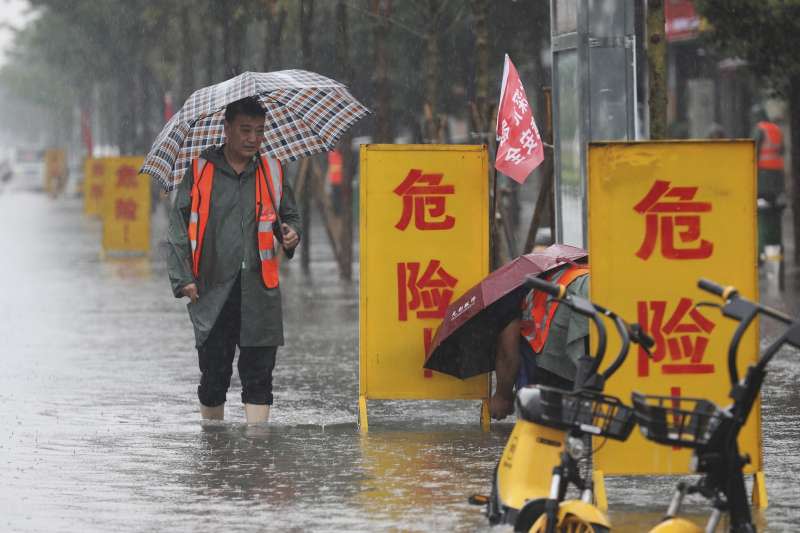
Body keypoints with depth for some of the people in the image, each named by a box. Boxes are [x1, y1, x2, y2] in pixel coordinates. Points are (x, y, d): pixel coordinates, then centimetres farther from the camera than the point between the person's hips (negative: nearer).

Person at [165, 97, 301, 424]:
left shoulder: (272, 172, 11)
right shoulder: (200, 172, 3)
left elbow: (290, 215, 23)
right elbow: (179, 228, 3)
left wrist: (290, 232, -2)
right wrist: (183, 279, -7)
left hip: (260, 291, 1)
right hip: (213, 292, -1)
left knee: (258, 375, -4)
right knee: (214, 376, 4)